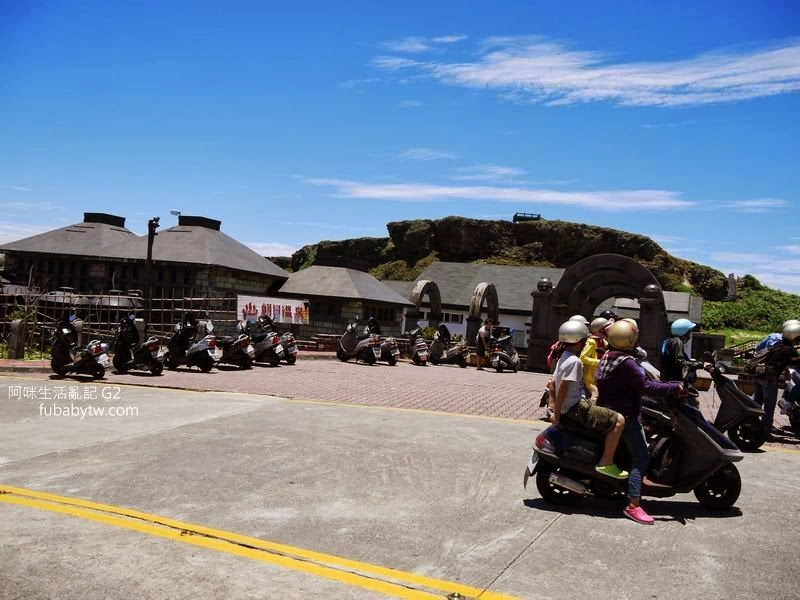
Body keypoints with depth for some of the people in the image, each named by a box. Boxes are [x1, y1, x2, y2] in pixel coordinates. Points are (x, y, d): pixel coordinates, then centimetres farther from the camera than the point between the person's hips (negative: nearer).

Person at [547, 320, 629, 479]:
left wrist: (555, 406, 20)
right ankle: (606, 462, -11)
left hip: (567, 409, 11)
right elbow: (562, 388, -21)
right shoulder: (574, 361, -16)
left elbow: (551, 385, 17)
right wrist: (557, 414, -17)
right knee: (619, 420, -12)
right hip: (577, 408, -11)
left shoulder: (563, 358, 14)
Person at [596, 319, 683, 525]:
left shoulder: (608, 356, 7)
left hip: (608, 411, 10)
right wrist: (675, 387, -18)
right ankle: (633, 505, -14)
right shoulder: (626, 362, -22)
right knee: (641, 457, -10)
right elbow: (646, 387, -26)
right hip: (626, 416, -10)